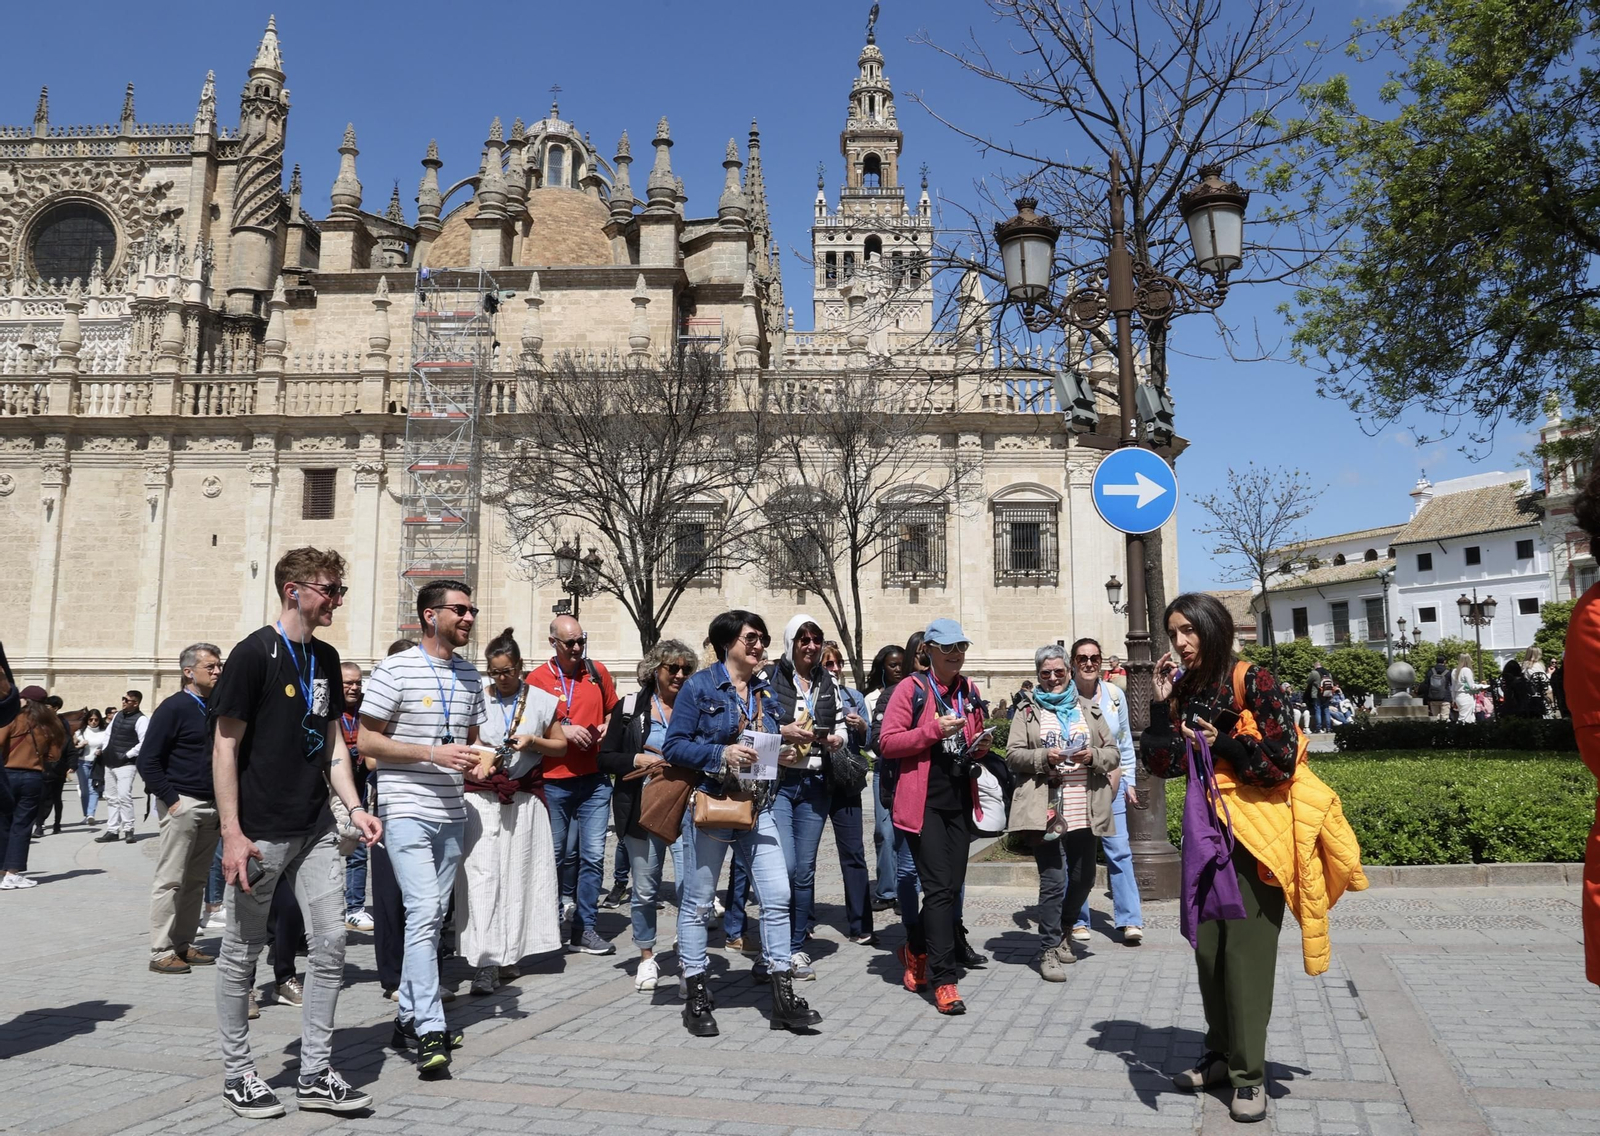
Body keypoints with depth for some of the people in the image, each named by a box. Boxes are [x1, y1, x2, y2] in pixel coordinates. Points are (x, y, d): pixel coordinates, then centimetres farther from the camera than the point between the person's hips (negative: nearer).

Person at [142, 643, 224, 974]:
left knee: (196, 881, 11)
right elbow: (148, 761, -9)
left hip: (212, 806, 6)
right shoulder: (174, 707, -7)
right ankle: (161, 952, 4)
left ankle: (184, 944, 19)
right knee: (170, 880, -2)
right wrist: (171, 800, -13)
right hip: (182, 804, -6)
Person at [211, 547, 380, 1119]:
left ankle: (315, 1074, 15)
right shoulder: (255, 653, -10)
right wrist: (232, 834, -16)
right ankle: (237, 1074, 24)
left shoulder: (325, 658, 10)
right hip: (262, 832, -6)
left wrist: (354, 807, 5)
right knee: (243, 950, 7)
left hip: (316, 829, 6)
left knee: (331, 942, 4)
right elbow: (225, 746, -11)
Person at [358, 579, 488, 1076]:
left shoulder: (470, 675, 12)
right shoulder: (395, 670, -7)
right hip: (407, 810, -7)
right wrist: (433, 754, -17)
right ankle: (430, 1032, -12)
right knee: (423, 912, -14)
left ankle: (408, 1017, 24)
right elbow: (367, 741, -9)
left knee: (433, 918, 12)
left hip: (452, 812, 7)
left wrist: (476, 761, 0)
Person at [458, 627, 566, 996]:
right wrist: (471, 767, -8)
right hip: (482, 796, -1)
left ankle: (507, 955, 15)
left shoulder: (541, 701, 5)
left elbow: (560, 745, 11)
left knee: (518, 874, 4)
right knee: (481, 873, -9)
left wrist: (532, 741, -7)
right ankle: (486, 960, -10)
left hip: (525, 798, 1)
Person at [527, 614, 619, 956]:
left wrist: (606, 729, 0)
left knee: (593, 855, 1)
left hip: (594, 779, 2)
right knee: (556, 854, 6)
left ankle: (584, 928, 9)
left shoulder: (598, 672, 8)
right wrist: (563, 730, -13)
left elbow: (613, 712, 20)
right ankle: (565, 899, 29)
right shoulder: (537, 678, -1)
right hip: (552, 780, -2)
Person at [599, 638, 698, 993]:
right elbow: (606, 758, 4)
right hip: (642, 809, 0)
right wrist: (637, 760, -12)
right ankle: (647, 958, 24)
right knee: (644, 888, 7)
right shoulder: (630, 708, 5)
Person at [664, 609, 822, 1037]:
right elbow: (674, 745, -10)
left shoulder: (765, 693, 13)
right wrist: (722, 754, -20)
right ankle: (696, 996, 19)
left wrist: (785, 756, 0)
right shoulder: (700, 686, -5)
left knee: (777, 896, -2)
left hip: (758, 809, 5)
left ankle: (783, 997, 7)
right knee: (697, 902, 5)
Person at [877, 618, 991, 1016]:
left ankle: (918, 951, 34)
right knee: (939, 888, -10)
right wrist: (934, 730, -19)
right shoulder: (912, 689, -5)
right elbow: (887, 743, -11)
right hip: (924, 801, -6)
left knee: (952, 888, 11)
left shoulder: (970, 692, 14)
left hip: (959, 800, 6)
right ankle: (944, 980, -5)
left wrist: (979, 747, 3)